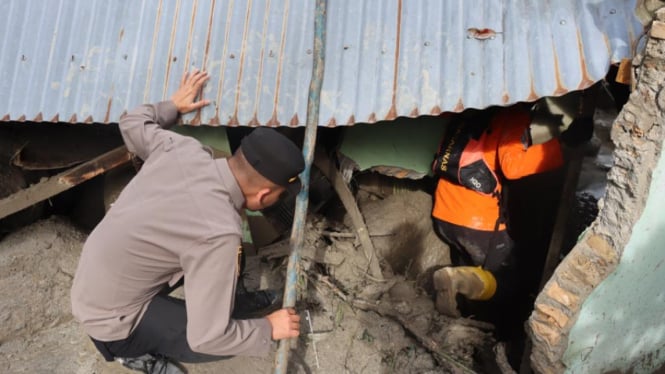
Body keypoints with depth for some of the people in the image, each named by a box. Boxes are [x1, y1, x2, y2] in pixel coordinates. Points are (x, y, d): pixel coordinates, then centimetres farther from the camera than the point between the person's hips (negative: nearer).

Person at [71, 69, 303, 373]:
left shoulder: (181, 148, -16)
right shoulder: (219, 232, -35)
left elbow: (131, 123, 6)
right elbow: (206, 337, -28)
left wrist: (172, 106, 19)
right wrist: (268, 329, -14)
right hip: (110, 318, -7)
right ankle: (135, 348, 9)